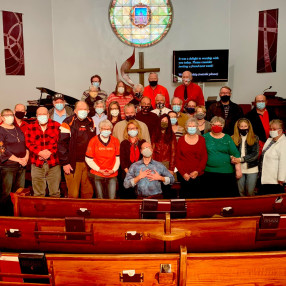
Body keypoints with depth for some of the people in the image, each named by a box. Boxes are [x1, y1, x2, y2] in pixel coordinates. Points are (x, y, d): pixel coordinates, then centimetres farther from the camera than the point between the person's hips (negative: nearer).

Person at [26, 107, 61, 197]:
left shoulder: (56, 126, 6)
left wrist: (50, 152, -14)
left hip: (53, 163, -1)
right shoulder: (31, 127, 10)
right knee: (38, 193, 4)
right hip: (37, 163, 1)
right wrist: (40, 152, -13)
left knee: (55, 192, 4)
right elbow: (29, 143, 2)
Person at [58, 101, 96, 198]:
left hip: (88, 163, 5)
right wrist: (65, 163, -12)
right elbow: (62, 144, -8)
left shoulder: (90, 122, 10)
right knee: (73, 194, -1)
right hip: (73, 164, -4)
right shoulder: (68, 123, -6)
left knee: (88, 192, 11)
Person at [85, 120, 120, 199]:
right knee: (100, 198, 3)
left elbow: (118, 158, 9)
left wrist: (113, 170, -6)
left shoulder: (115, 141, 5)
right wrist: (99, 170, -8)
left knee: (112, 198, -2)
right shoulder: (93, 140, -2)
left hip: (112, 175, 2)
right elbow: (88, 159, -1)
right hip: (97, 174, -1)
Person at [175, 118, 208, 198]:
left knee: (198, 196, 0)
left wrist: (197, 171, -8)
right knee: (184, 196, 1)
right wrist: (183, 173, -7)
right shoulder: (181, 140, 6)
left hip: (197, 175, 0)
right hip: (183, 176, 0)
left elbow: (204, 157, 3)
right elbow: (177, 158, 3)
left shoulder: (201, 139, 7)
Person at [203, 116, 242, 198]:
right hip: (209, 173, 0)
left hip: (226, 173, 0)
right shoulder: (206, 137, 7)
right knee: (211, 197, 2)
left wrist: (238, 169, -2)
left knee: (227, 196, 0)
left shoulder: (227, 138, 8)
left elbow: (235, 154, 4)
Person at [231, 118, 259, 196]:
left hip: (252, 169, -1)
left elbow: (255, 154, -8)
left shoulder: (254, 138, 0)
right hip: (239, 169, 1)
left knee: (250, 192, 2)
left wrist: (241, 159, -17)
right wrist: (232, 158, -23)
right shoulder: (233, 138, 4)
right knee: (240, 191, 9)